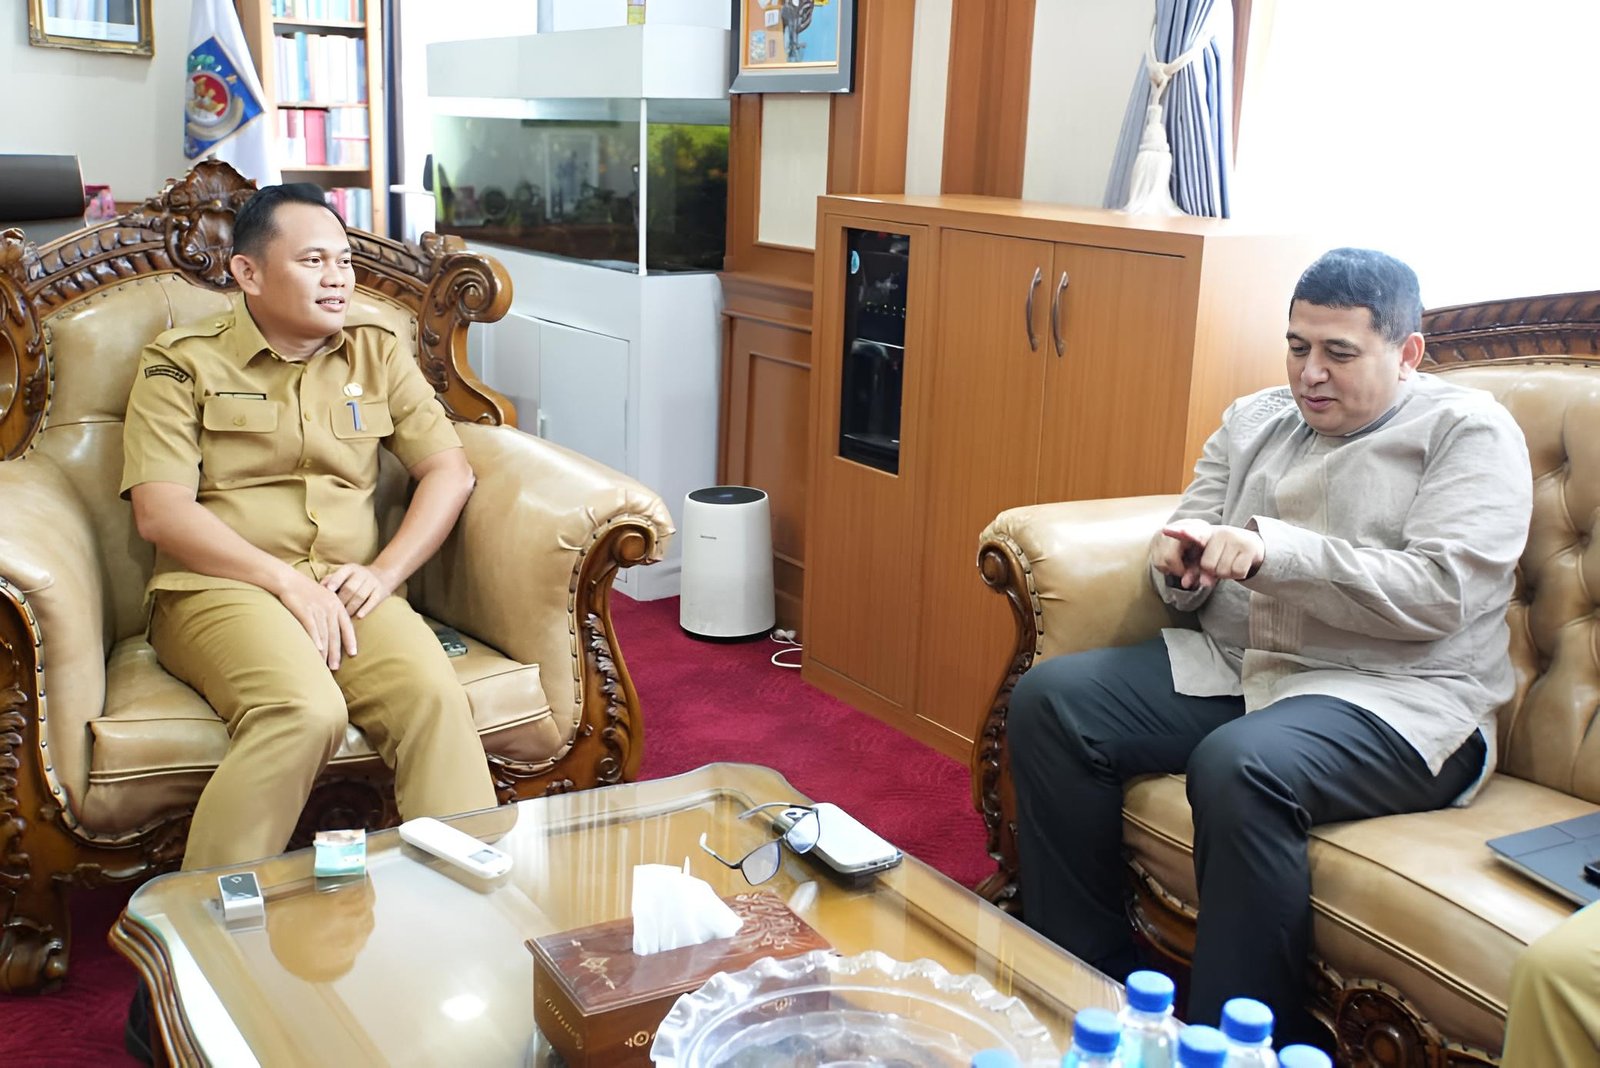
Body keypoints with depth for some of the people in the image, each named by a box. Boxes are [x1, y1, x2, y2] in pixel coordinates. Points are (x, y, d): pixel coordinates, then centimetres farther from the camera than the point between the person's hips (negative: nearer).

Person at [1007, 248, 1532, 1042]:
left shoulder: (1468, 432, -1)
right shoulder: (1254, 420, 16)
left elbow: (1435, 595, -16)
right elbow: (1192, 583, 15)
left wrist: (1274, 550, -24)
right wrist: (1181, 564, -11)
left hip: (1392, 696, -6)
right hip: (1236, 667, 7)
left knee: (1239, 768, -37)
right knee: (1047, 701, -12)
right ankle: (1086, 984, -6)